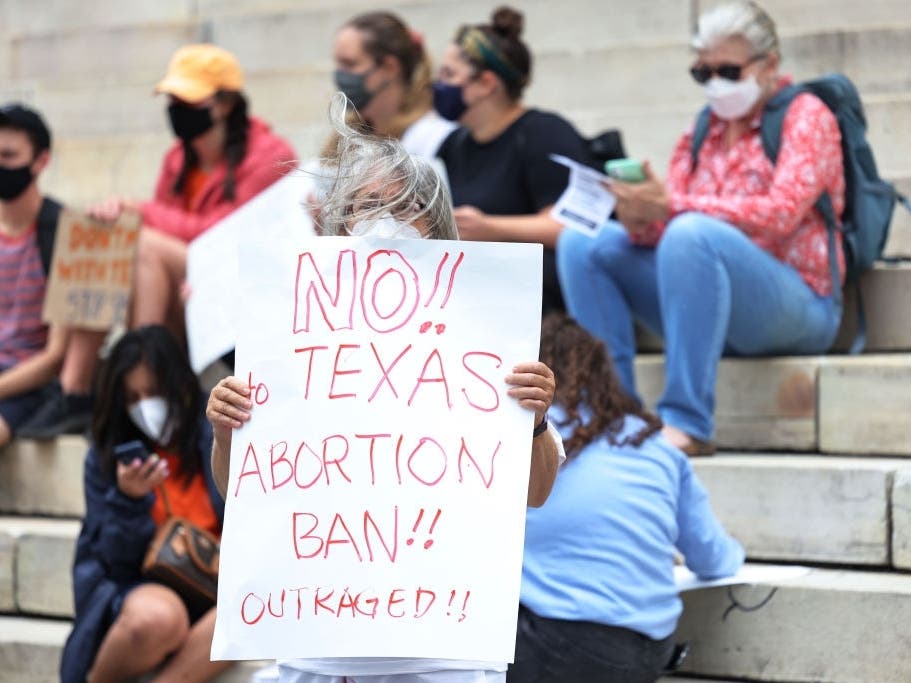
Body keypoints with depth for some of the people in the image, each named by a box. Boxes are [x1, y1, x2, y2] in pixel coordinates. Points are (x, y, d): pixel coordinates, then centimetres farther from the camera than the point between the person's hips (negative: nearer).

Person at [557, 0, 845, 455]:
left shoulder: (805, 116, -1)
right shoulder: (703, 131, 17)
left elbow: (780, 214, -17)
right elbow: (668, 214, 8)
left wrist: (672, 205, -26)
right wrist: (641, 221, -18)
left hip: (797, 308, -6)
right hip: (710, 313, 6)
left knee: (691, 233, -35)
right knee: (583, 242, -7)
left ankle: (687, 423, -37)